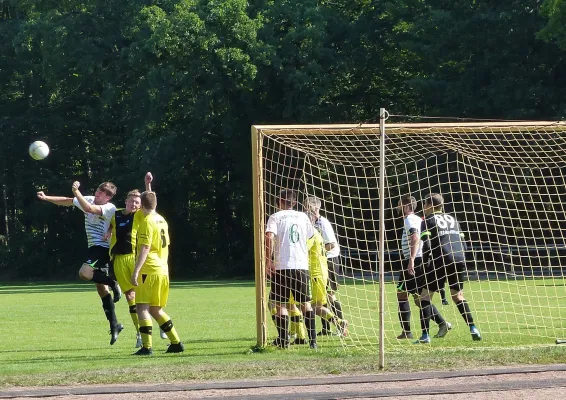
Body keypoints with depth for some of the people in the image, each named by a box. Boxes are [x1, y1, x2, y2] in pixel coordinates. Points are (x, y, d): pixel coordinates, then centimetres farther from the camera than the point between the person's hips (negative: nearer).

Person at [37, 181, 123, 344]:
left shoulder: (110, 208, -15)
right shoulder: (90, 200, 8)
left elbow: (88, 208, -30)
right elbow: (67, 201, 17)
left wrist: (77, 192, -29)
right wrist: (47, 198, 10)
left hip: (102, 247, -8)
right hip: (94, 248, 8)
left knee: (84, 273, -32)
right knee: (101, 289, 9)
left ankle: (113, 283, -10)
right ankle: (114, 326, 13)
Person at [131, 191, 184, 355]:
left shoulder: (147, 222, -11)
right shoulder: (162, 221, 15)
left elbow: (144, 249, -18)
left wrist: (135, 272, -21)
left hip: (149, 271, -8)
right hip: (163, 271, 8)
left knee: (142, 308, -8)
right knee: (155, 310, 17)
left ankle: (147, 346, -16)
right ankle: (176, 343, 17)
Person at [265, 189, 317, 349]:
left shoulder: (275, 217, -1)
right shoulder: (302, 217, 11)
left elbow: (269, 237, -15)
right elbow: (311, 235, 23)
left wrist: (268, 261, -12)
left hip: (281, 266, -3)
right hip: (301, 264, 3)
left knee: (280, 304, 3)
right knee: (305, 303, 11)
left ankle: (283, 340, -1)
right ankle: (313, 340, 5)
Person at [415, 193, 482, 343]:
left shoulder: (428, 221, 4)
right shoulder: (453, 219, 22)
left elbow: (427, 245, -7)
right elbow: (463, 244, 18)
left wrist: (424, 262, 3)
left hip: (441, 262, -5)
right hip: (459, 260, 5)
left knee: (425, 295, 4)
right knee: (458, 296, 21)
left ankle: (425, 335, -4)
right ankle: (473, 329, 8)